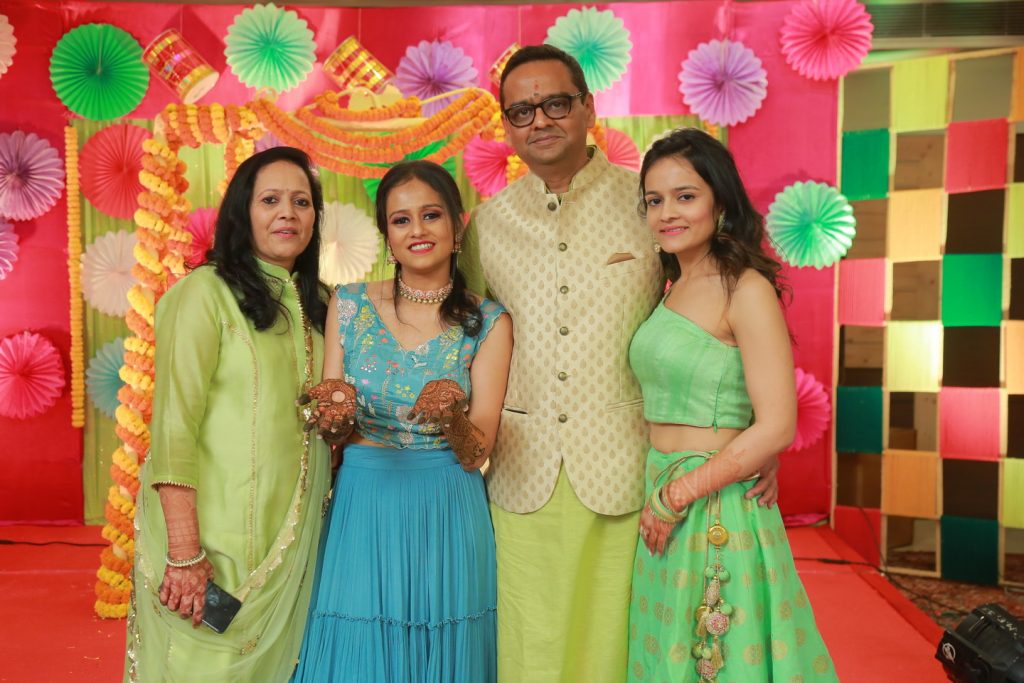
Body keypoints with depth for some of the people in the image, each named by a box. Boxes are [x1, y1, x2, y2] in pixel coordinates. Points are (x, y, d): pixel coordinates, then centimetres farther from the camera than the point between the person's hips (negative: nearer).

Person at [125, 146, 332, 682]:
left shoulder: (319, 304, 9)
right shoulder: (205, 292, -9)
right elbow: (173, 428, -15)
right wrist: (185, 554, -19)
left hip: (298, 537, 6)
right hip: (215, 533, -5)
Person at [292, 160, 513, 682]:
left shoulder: (487, 322, -3)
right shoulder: (349, 304, 1)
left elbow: (476, 453, -6)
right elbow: (330, 432, 4)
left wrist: (450, 415, -26)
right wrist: (334, 415, -18)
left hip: (446, 514, -1)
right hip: (362, 507, 1)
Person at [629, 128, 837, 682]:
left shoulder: (746, 290, -13)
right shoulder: (671, 287, 9)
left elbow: (776, 427, -18)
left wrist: (677, 496, -15)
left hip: (718, 509, -7)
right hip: (659, 502, 7)